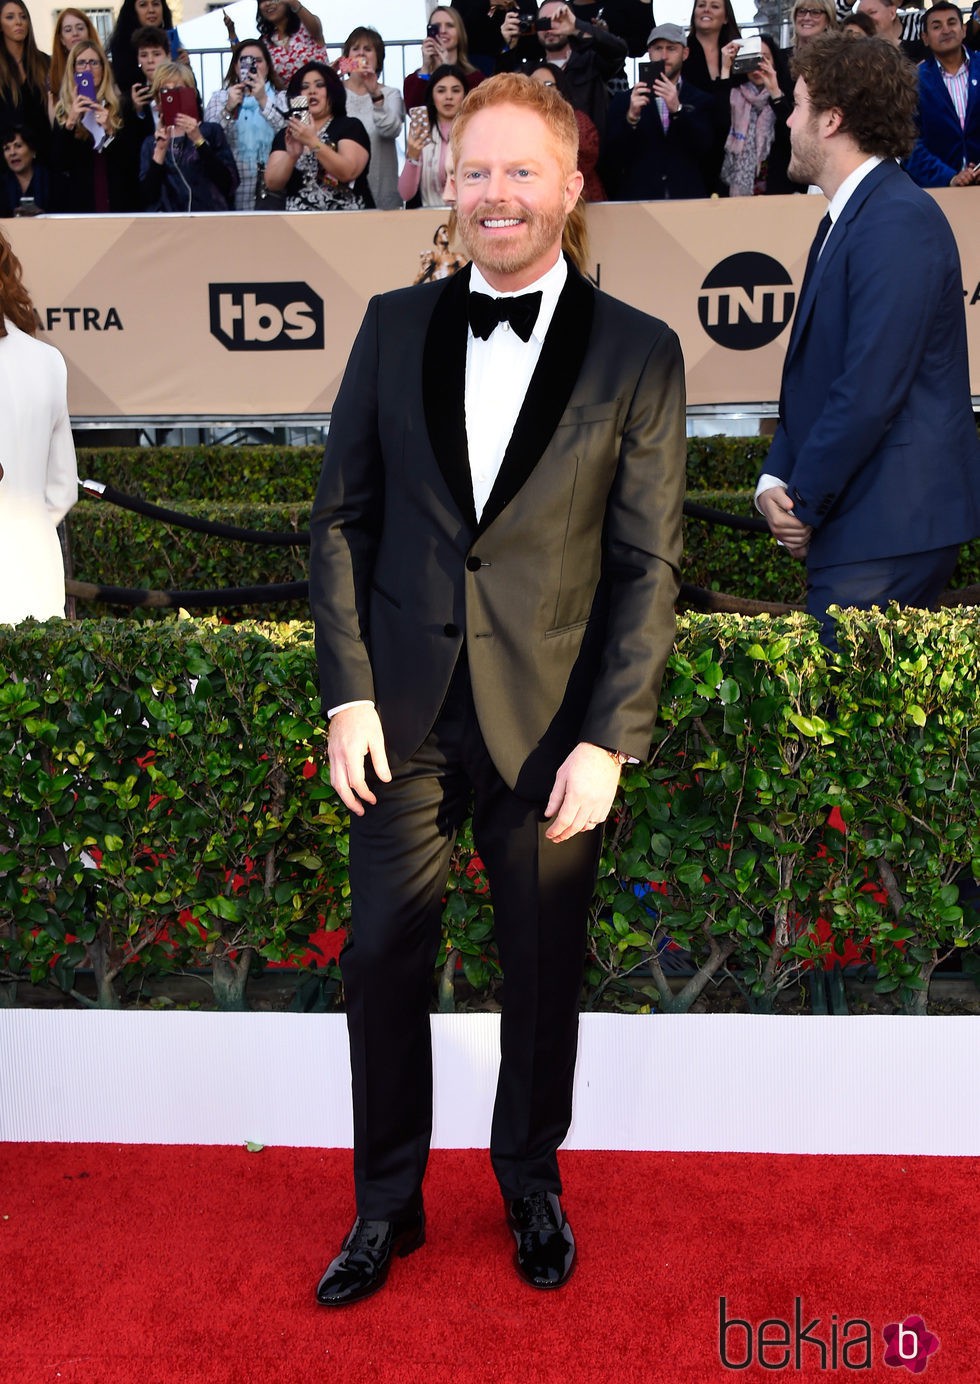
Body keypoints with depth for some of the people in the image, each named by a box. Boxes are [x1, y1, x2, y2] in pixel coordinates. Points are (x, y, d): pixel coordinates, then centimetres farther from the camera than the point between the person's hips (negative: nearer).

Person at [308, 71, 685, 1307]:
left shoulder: (637, 354, -1)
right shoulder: (394, 327, 5)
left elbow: (649, 565, -4)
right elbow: (341, 517, 5)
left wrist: (608, 741, -10)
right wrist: (347, 694, -3)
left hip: (551, 724, -1)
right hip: (403, 714, 2)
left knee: (545, 971, 12)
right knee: (383, 960, 8)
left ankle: (532, 1181, 38)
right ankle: (387, 1204, 30)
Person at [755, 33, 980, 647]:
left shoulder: (898, 221, -15)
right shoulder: (849, 217, 17)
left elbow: (869, 390, -21)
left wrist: (803, 505, -12)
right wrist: (775, 478, 3)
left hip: (888, 526, -9)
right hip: (862, 522, 9)